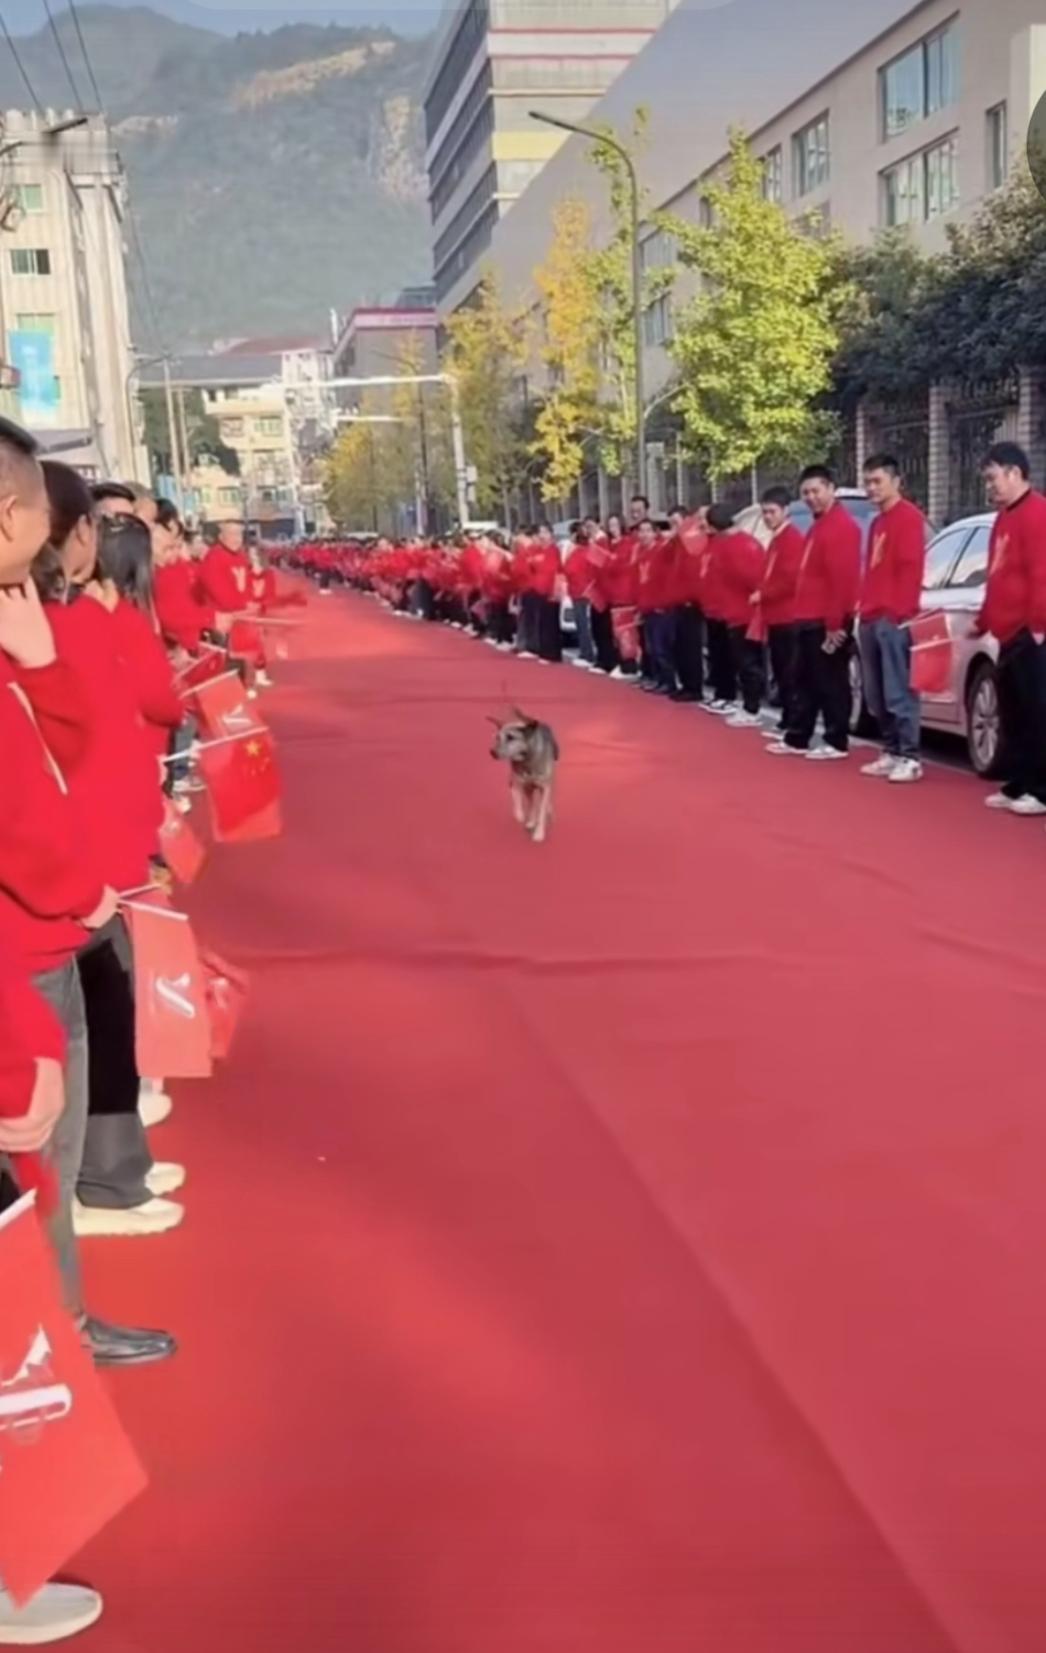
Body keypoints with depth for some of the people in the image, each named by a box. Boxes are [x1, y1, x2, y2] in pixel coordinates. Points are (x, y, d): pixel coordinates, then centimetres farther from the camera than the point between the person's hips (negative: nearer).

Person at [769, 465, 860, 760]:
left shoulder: (842, 525, -14)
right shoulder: (818, 526, 18)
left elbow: (843, 579, -20)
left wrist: (835, 623, -23)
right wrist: (802, 613, 17)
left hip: (828, 622, -10)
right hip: (809, 619, 10)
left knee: (831, 683, -3)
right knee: (805, 680, 14)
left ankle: (837, 743, 5)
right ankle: (797, 739, 22)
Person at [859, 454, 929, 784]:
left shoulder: (909, 517, -5)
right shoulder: (878, 522, 23)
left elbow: (911, 568, -14)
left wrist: (900, 611, -19)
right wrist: (864, 608, 16)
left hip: (893, 619, -9)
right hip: (871, 619, 9)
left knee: (899, 693, -10)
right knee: (876, 696, 10)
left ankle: (910, 758, -8)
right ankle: (892, 752, 17)